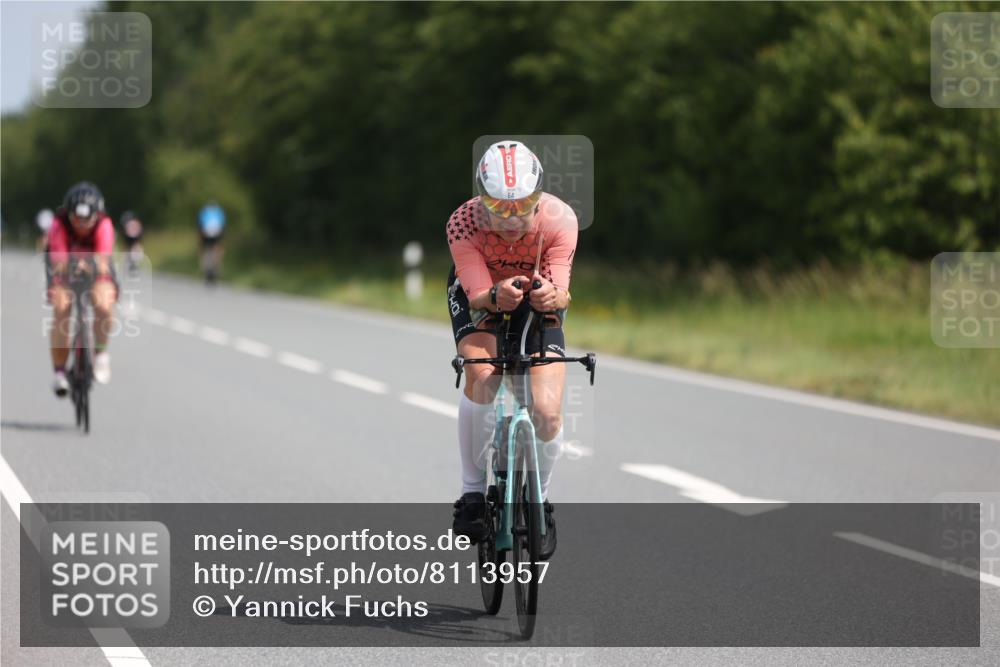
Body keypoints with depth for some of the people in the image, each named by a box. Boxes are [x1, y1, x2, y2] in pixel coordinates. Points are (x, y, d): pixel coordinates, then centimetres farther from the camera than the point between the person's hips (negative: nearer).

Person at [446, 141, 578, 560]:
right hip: (479, 294, -1)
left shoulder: (559, 221, -32)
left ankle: (540, 500, 14)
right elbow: (478, 296, -37)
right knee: (482, 374, -31)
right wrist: (495, 296, -60)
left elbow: (561, 292, -36)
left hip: (536, 299, 1)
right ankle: (472, 491, -16)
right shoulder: (463, 223, -34)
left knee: (547, 411, -15)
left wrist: (552, 296, -60)